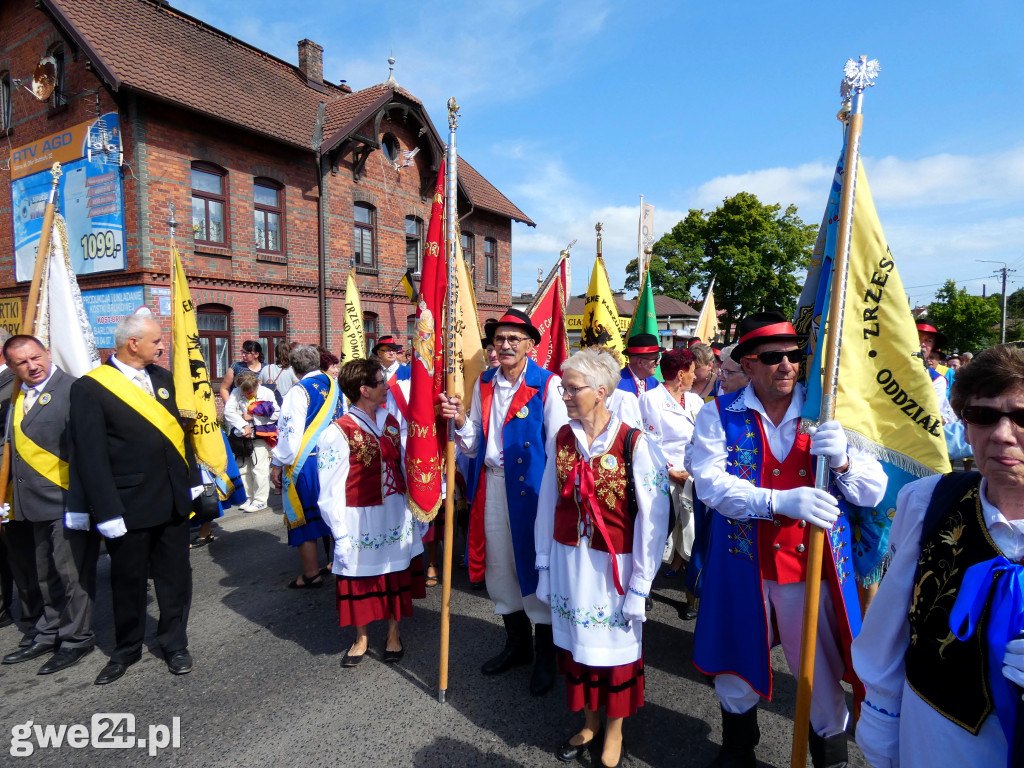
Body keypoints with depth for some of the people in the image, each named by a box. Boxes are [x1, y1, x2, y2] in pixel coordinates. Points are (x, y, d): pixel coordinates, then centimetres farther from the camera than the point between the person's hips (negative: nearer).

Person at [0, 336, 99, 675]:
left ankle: (77, 638, 20)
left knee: (72, 574, 4)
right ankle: (50, 634, 36)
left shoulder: (71, 390, -14)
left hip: (65, 502, -8)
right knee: (45, 576, 20)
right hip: (34, 506, 8)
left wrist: (78, 504, -22)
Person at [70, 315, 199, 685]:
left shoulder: (163, 377, 7)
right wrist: (107, 512, -14)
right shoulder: (90, 387, -10)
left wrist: (193, 481, 8)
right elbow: (89, 455, -12)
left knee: (175, 577, 14)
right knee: (128, 582, 15)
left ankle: (174, 643, 32)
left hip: (174, 501, 4)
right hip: (129, 508, -4)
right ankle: (126, 650, 35)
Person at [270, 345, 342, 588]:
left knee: (302, 516, 5)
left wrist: (277, 464, -7)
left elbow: (290, 431, -16)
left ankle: (311, 574, 12)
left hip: (305, 462, -6)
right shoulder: (333, 385, 4)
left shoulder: (299, 391, -14)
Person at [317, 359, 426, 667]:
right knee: (361, 579, 13)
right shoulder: (338, 433, -15)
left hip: (397, 515, 5)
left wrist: (414, 511, 9)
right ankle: (361, 637, 37)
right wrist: (341, 535, -11)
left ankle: (393, 634, 37)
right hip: (362, 520, -4)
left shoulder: (391, 421, 3)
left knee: (397, 575, 16)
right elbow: (331, 492, -13)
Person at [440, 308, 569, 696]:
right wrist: (460, 420, -9)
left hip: (530, 485, -6)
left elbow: (558, 445, -10)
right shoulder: (484, 383, 8)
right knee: (498, 565, 16)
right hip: (491, 485, 6)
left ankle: (545, 656, 27)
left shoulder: (547, 384, -10)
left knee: (535, 564, 5)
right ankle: (517, 644, 39)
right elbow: (474, 445, 10)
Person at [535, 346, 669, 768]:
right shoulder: (563, 438, -1)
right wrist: (544, 564, 5)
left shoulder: (634, 444, -16)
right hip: (568, 559, 4)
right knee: (577, 641, 17)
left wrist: (640, 585, -12)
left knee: (615, 644, 13)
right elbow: (548, 503, 4)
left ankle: (614, 729, 39)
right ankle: (589, 722, 42)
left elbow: (653, 517, -14)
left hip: (613, 565, -4)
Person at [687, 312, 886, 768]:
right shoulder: (720, 415, -5)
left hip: (814, 569, 1)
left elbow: (874, 491, -3)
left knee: (824, 678, 12)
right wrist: (780, 501, -29)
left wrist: (841, 460, -24)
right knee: (737, 669, 18)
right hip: (742, 568, 0)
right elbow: (709, 483, -17)